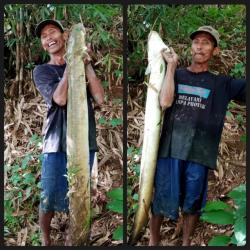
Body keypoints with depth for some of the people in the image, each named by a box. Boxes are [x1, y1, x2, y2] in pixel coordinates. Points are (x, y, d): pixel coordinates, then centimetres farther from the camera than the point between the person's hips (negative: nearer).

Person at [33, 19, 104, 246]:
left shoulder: (81, 66, 12)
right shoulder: (41, 71, 6)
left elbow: (99, 98, -2)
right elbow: (60, 98, -12)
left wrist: (86, 64, -4)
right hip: (57, 142, -2)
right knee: (49, 198, 1)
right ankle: (45, 240, 24)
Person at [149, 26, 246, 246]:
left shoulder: (222, 83, 10)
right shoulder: (176, 75, 11)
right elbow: (164, 102, -8)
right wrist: (172, 65, -2)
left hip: (198, 153, 0)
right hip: (169, 148, 0)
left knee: (192, 203, 10)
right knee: (160, 199, 6)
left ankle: (186, 243, 31)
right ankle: (153, 241, 27)